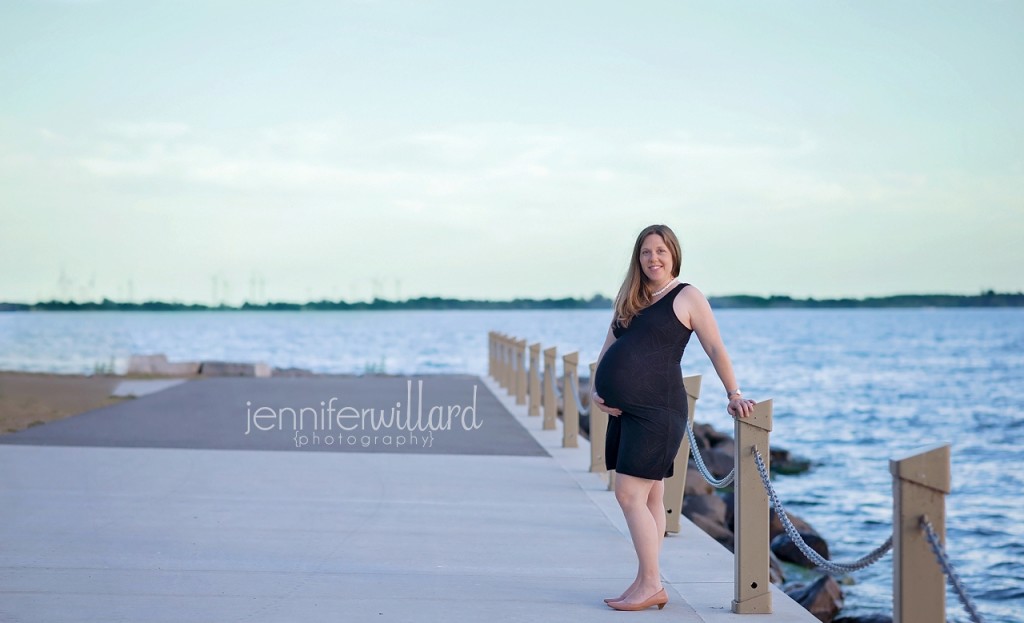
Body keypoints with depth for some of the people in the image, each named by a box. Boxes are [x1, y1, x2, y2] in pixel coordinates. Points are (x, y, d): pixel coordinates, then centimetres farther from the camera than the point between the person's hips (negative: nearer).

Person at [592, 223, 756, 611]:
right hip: (624, 408, 7)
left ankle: (650, 584, -3)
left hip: (657, 408, -7)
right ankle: (650, 585, 15)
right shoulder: (629, 301, 18)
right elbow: (608, 350, 17)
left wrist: (733, 394, -5)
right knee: (649, 498, 10)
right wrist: (598, 391, 3)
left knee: (630, 494, -11)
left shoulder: (687, 297, -1)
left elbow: (715, 349, -2)